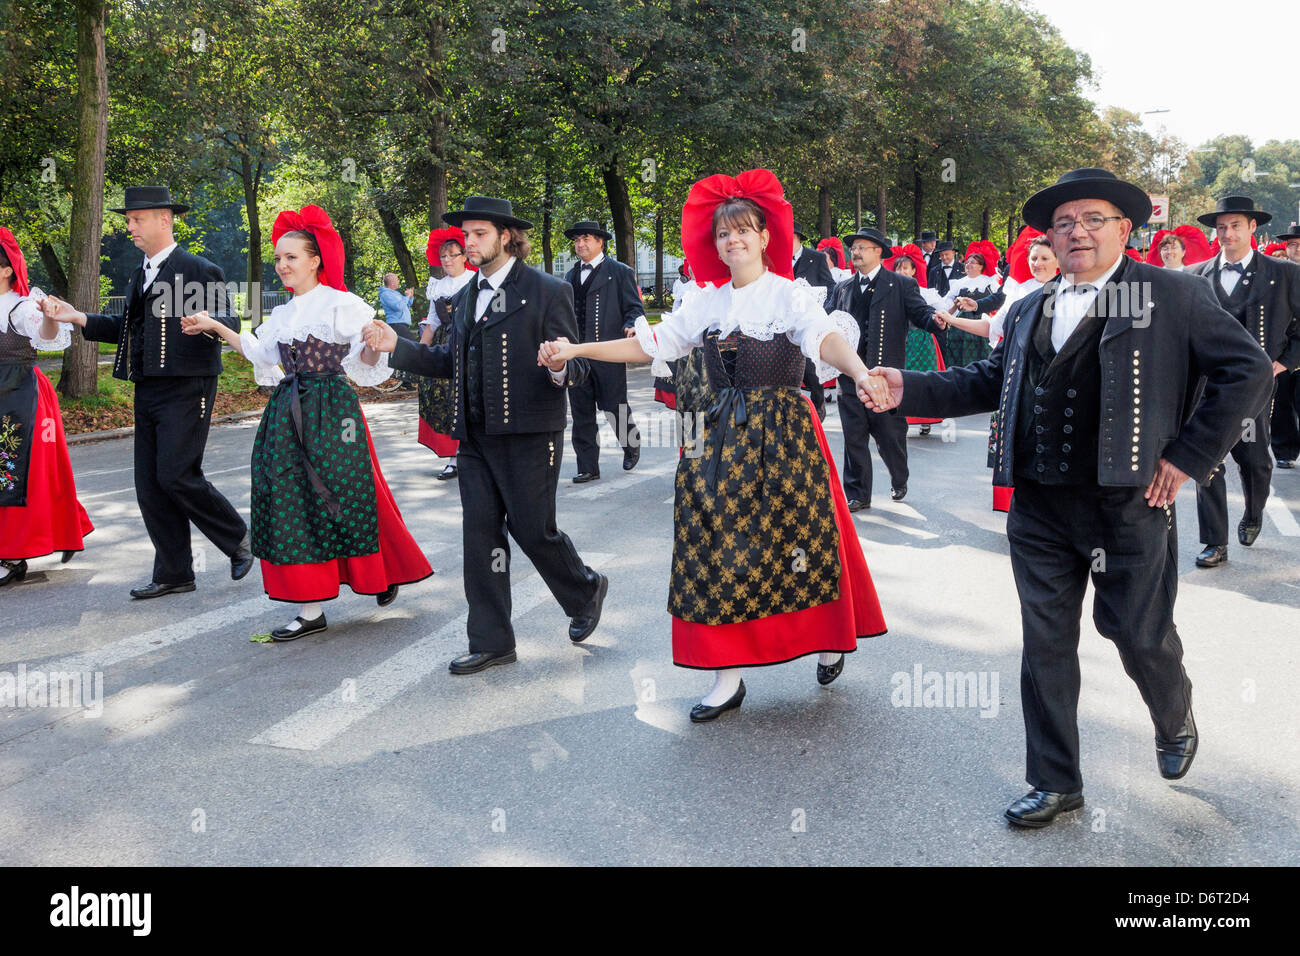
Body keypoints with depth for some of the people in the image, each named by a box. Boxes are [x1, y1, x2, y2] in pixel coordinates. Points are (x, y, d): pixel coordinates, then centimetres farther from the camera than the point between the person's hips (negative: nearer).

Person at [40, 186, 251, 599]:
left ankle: (237, 538, 9)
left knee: (177, 476, -14)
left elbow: (229, 324, -11)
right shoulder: (139, 275, 18)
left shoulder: (200, 270, -7)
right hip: (148, 391, 8)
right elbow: (130, 328, 23)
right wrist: (78, 318, 14)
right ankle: (173, 573, 16)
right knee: (149, 485, 7)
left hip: (186, 390, -8)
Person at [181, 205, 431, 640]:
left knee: (345, 500, 0)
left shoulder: (341, 304, -7)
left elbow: (366, 360, -11)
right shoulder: (283, 314, 14)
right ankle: (310, 610, 7)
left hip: (331, 410, -7)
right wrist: (215, 326, 28)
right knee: (294, 505, 3)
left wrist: (375, 345, -33)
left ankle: (386, 573, 28)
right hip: (289, 415, 7)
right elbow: (258, 351, 30)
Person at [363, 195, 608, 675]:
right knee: (480, 533, 6)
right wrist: (397, 347, 6)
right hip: (475, 437, 7)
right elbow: (451, 362, 16)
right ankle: (491, 641, 14)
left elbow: (574, 368, -9)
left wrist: (561, 368, -32)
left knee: (532, 528, -2)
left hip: (528, 436, -7)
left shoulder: (547, 291, -7)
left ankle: (586, 591, 29)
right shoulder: (469, 297, 15)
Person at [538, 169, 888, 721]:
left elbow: (827, 338, -23)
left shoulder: (790, 294, -5)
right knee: (720, 550, 0)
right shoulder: (708, 303, 10)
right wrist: (576, 350, 1)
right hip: (726, 436, 4)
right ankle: (727, 678, 7)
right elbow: (649, 343, 8)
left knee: (798, 543, 3)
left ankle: (829, 639, 30)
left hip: (785, 435, -4)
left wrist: (859, 371, -44)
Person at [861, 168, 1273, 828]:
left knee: (1139, 635, 5)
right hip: (1040, 507, 5)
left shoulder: (1171, 295, -3)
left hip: (1127, 504, -4)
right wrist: (909, 390, 1)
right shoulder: (1031, 309, 13)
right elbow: (989, 379, 15)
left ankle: (1175, 722, 41)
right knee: (1045, 644, 8)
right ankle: (1055, 785, 23)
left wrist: (1189, 456, -8)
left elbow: (1247, 370, -4)